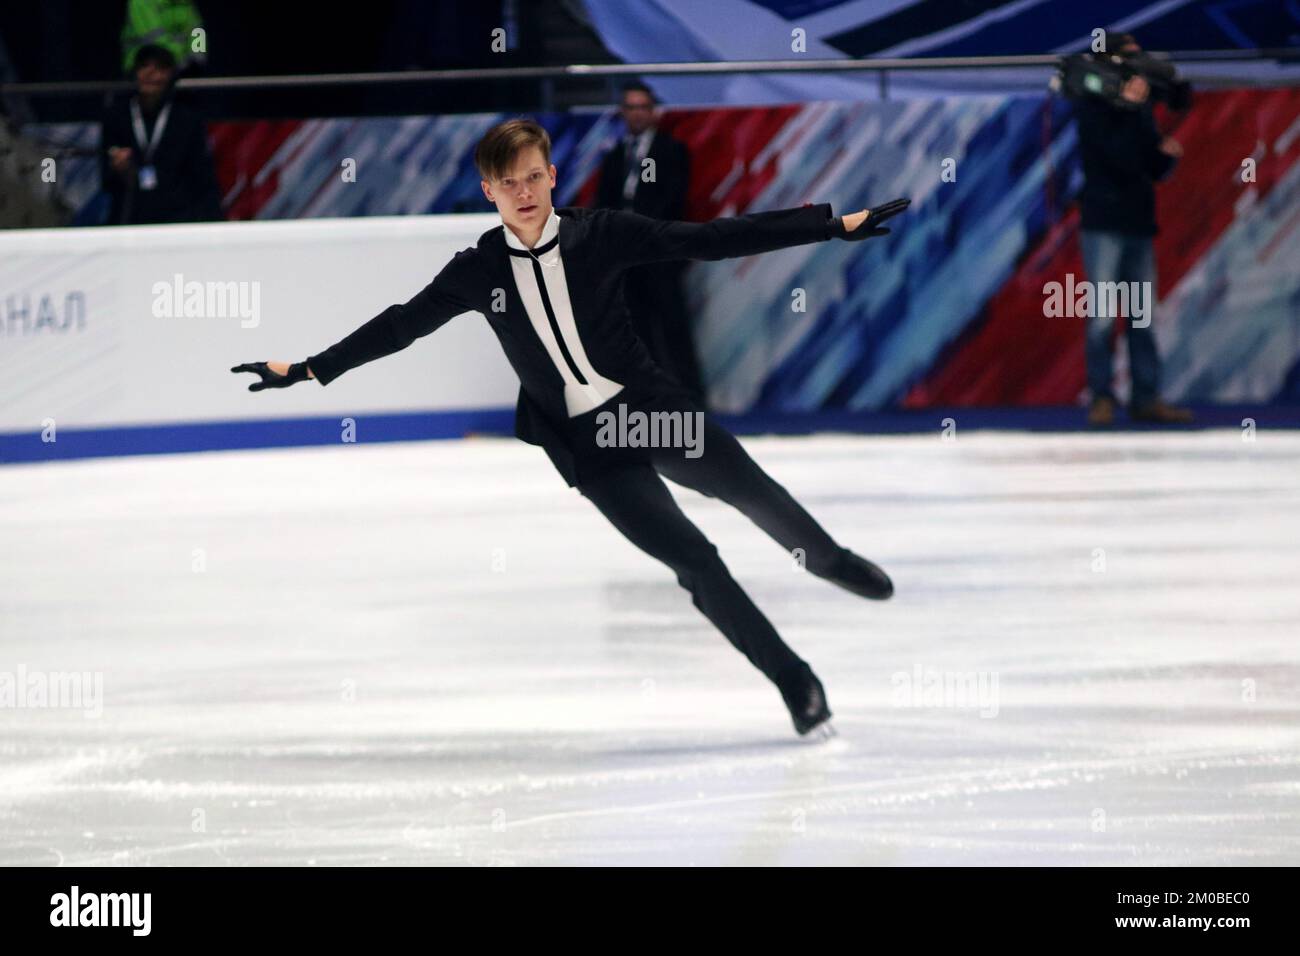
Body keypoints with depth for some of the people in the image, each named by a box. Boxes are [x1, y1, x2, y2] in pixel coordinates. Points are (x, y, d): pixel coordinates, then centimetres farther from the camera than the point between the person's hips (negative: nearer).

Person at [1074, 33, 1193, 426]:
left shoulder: (1137, 109, 15)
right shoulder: (1092, 107, -4)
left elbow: (1153, 169, 16)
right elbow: (1122, 157, -16)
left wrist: (1167, 153, -4)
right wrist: (1133, 107, -19)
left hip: (1139, 226, 6)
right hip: (1104, 226, -6)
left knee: (1143, 317, 4)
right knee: (1103, 316, -7)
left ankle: (1146, 398, 6)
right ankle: (1101, 398, -4)